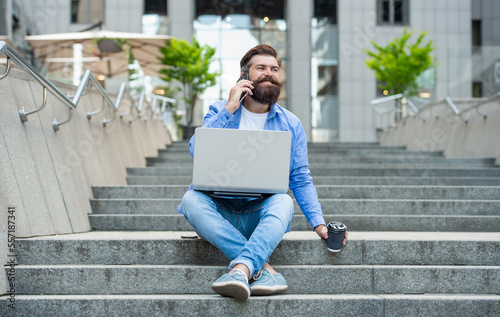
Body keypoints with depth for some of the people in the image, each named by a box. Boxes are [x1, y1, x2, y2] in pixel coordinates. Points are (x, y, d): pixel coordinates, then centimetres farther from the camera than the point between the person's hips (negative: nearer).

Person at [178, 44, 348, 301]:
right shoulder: (219, 111, 8)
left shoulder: (291, 124, 11)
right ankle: (263, 268, -35)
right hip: (219, 212, 0)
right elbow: (196, 151, -10)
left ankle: (241, 270, -48)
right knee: (191, 199, -31)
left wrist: (319, 224, -5)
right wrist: (230, 108, -12)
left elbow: (301, 180, 9)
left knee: (283, 201, -32)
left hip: (260, 216, 0)